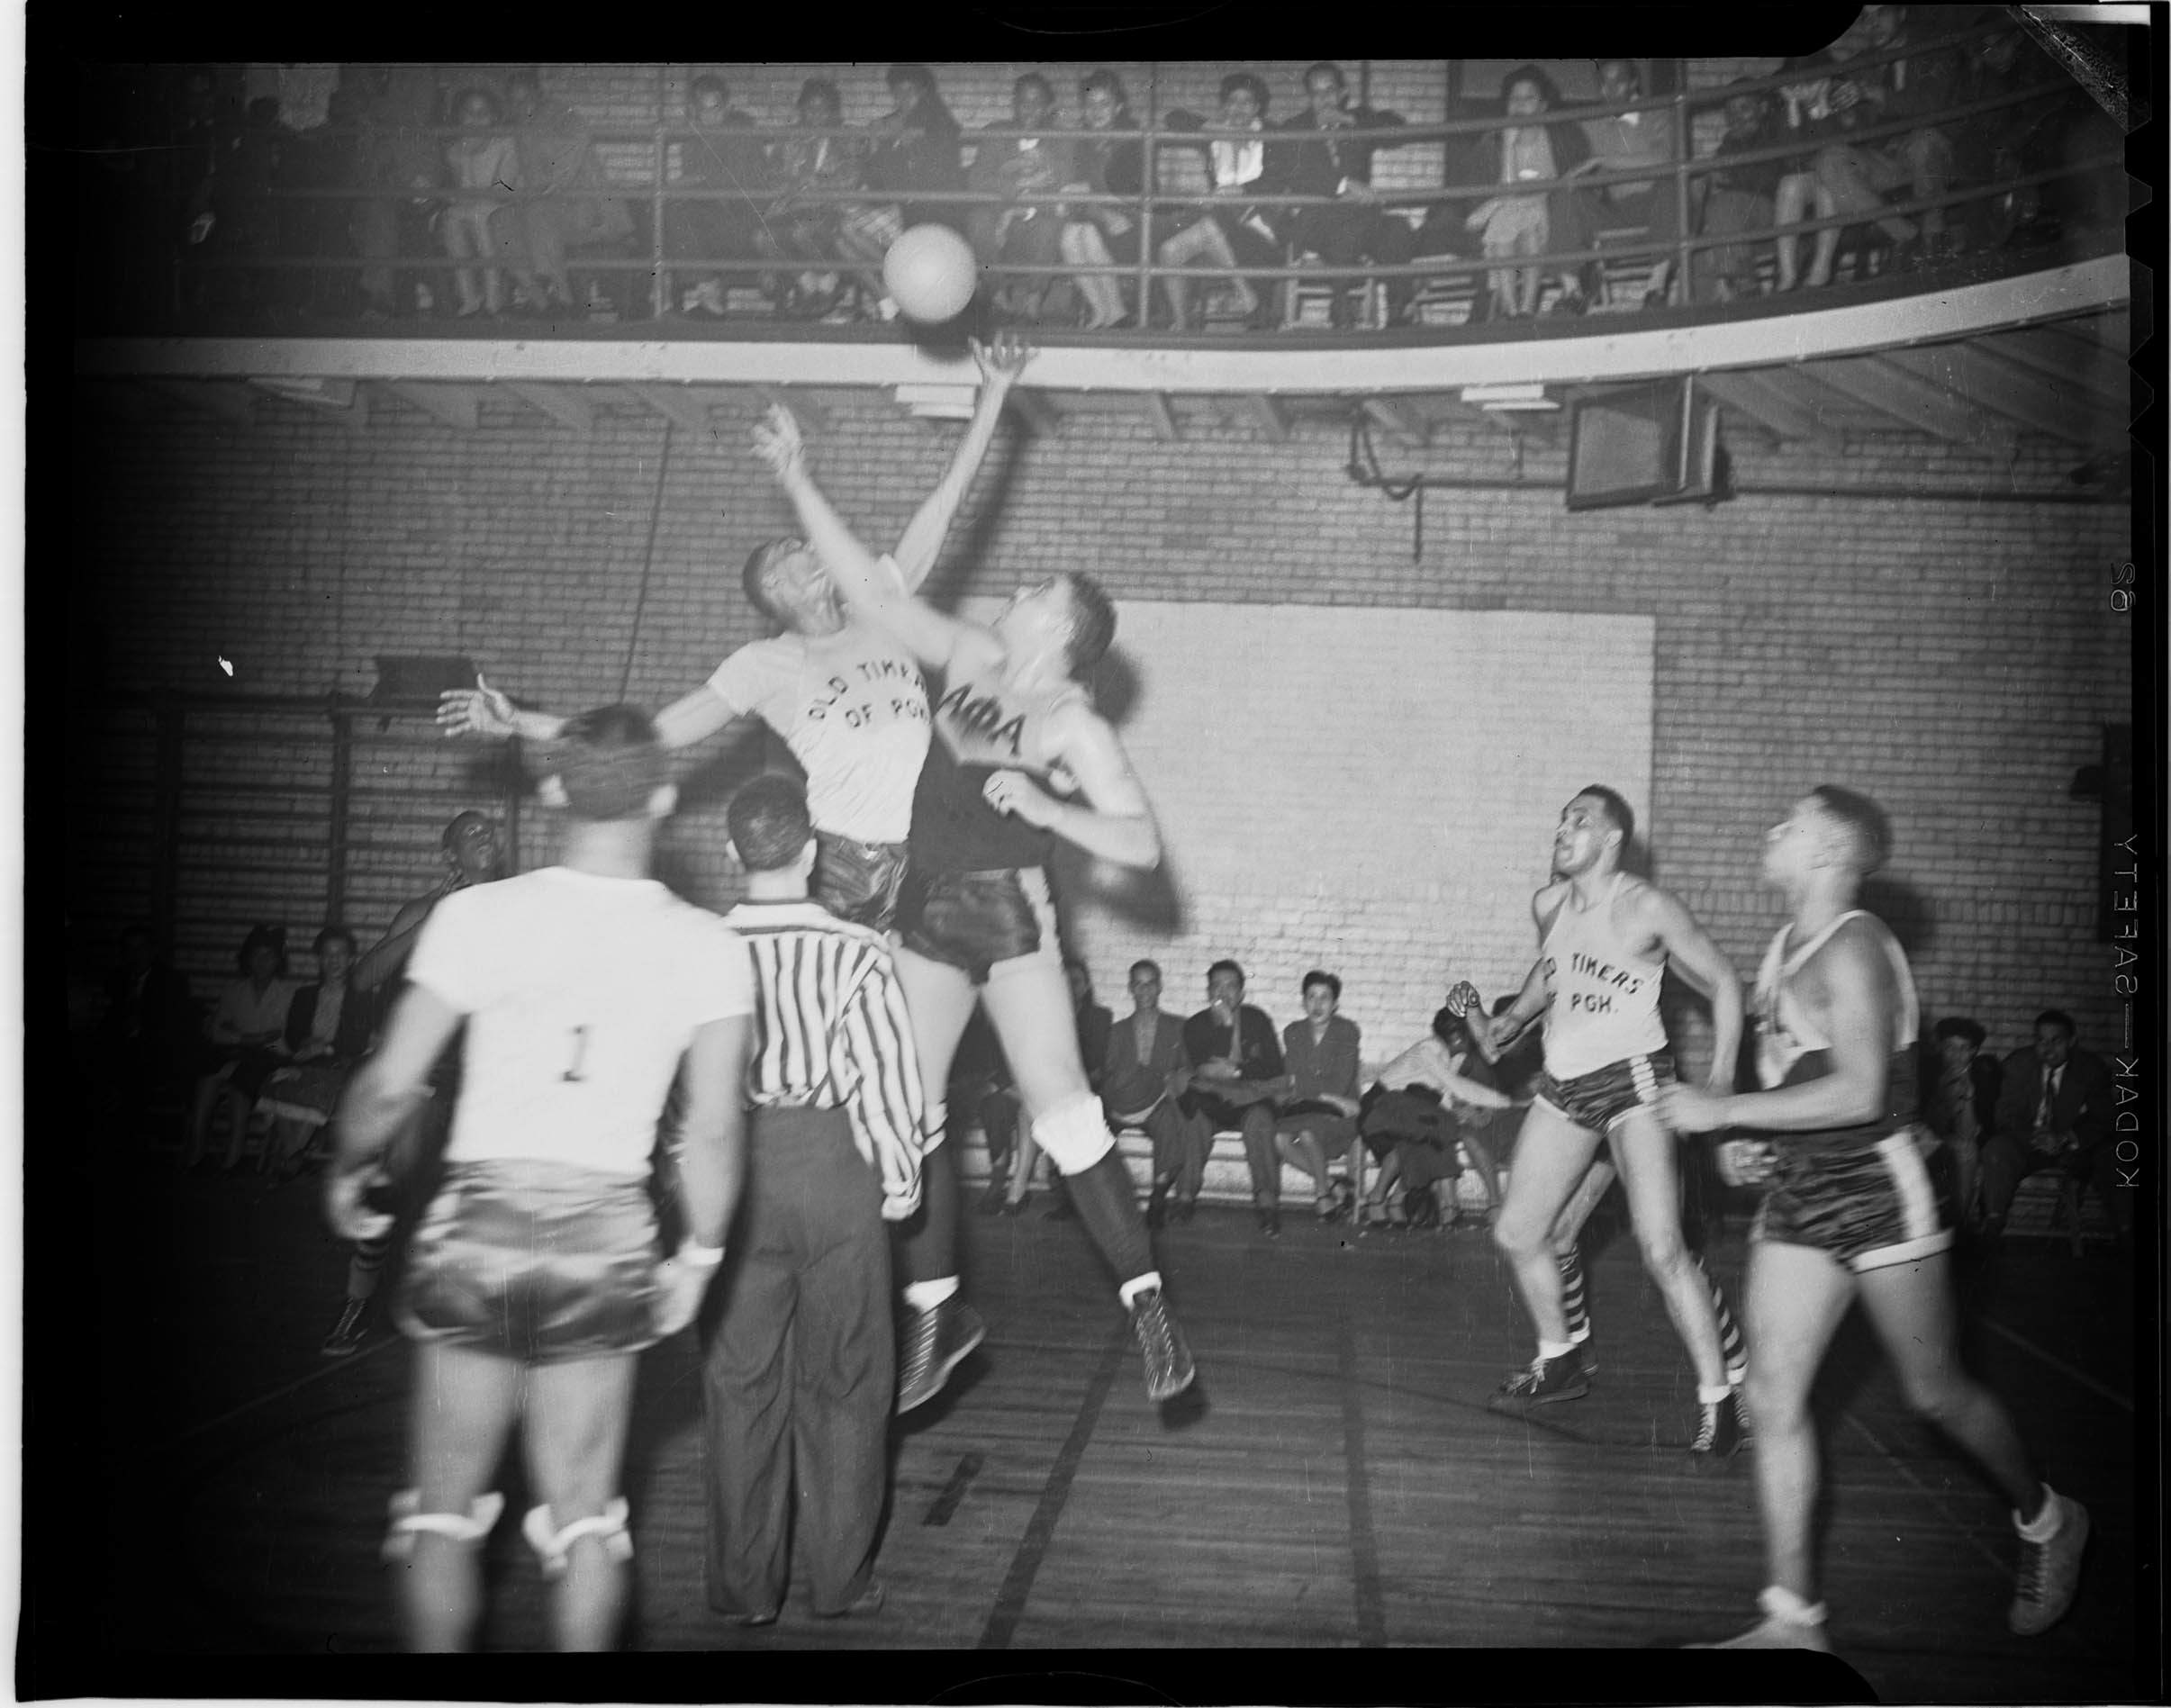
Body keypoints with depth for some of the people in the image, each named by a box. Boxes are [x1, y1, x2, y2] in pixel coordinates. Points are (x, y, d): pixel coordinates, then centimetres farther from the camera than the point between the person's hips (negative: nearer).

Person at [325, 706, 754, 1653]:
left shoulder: (480, 915, -8)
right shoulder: (708, 945, -4)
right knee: (584, 1519, 13)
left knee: (443, 1508, 14)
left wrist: (350, 1169, 14)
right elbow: (714, 1129, -4)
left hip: (479, 1223, -1)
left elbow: (390, 1086, -6)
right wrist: (699, 1254, 10)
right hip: (608, 1236, 1)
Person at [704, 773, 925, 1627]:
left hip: (734, 1166, 2)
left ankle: (744, 1584, 20)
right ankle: (838, 1578, 21)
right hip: (834, 1166, -2)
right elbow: (887, 1078, -12)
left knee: (740, 1379, 12)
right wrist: (900, 1177, 2)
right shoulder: (856, 952, -12)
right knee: (842, 1379, 12)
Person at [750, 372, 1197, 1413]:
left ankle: (1147, 1303, -4)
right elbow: (872, 589, 7)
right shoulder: (970, 659, 7)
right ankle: (937, 1311, 14)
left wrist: (1042, 806, -23)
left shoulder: (1076, 730, -7)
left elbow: (1141, 843, -13)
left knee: (1061, 1110, -11)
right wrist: (796, 483, 4)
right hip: (928, 907, 6)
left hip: (1010, 909, -6)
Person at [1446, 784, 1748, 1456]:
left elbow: (1723, 984, -6)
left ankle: (1718, 1399, -5)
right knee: (1517, 1234, 9)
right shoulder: (1547, 905, 6)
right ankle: (1559, 1362, 30)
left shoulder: (1648, 908, -12)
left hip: (1634, 1079, -7)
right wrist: (1496, 1026, 12)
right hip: (1564, 1085, 7)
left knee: (1661, 1250, -16)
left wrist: (1718, 1087, -14)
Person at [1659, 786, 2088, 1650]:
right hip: (1799, 1191, 8)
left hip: (1880, 1189, -8)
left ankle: (2047, 1521, 35)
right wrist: (1750, 1141, 9)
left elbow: (1857, 1094, -26)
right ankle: (1793, 1620, 4)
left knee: (1935, 1391, 7)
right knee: (1773, 1395, 0)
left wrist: (1723, 1111, -23)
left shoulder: (1854, 948, -17)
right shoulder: (1786, 947, 10)